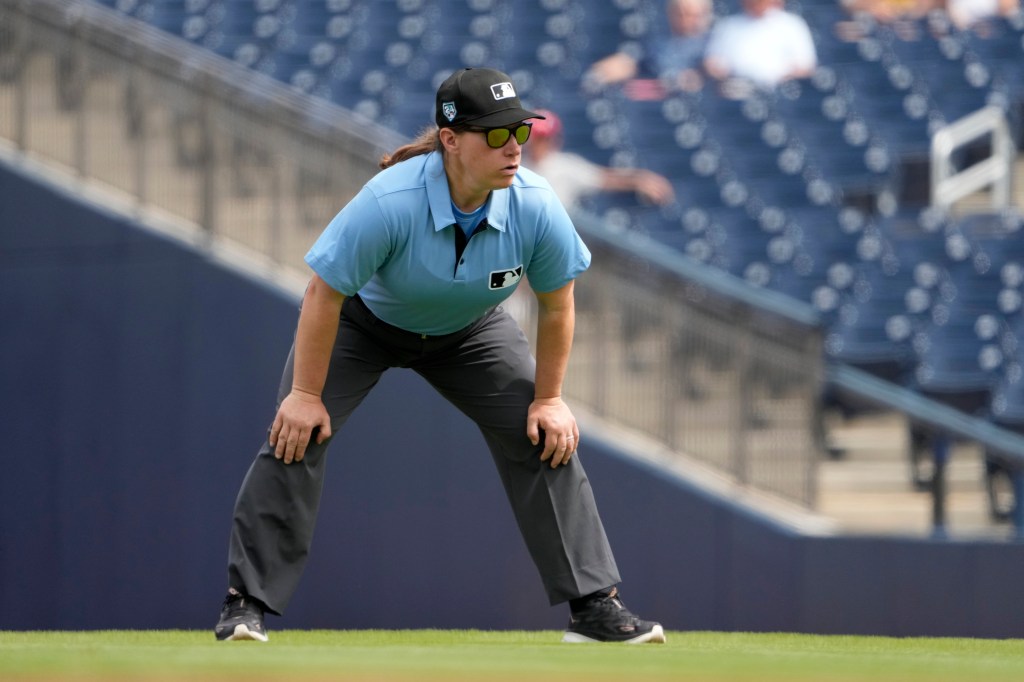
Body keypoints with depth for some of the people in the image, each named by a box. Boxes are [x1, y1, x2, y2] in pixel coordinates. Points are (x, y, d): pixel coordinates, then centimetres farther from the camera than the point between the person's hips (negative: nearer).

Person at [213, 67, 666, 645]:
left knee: (547, 437, -8)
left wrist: (549, 398, -8)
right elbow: (324, 294, -28)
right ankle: (248, 604, -7)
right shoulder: (389, 203, -39)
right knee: (296, 434, -17)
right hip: (363, 320, -3)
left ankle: (595, 605, 1)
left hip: (471, 331, 3)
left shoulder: (536, 207, -29)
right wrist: (306, 394, -24)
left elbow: (556, 304, -12)